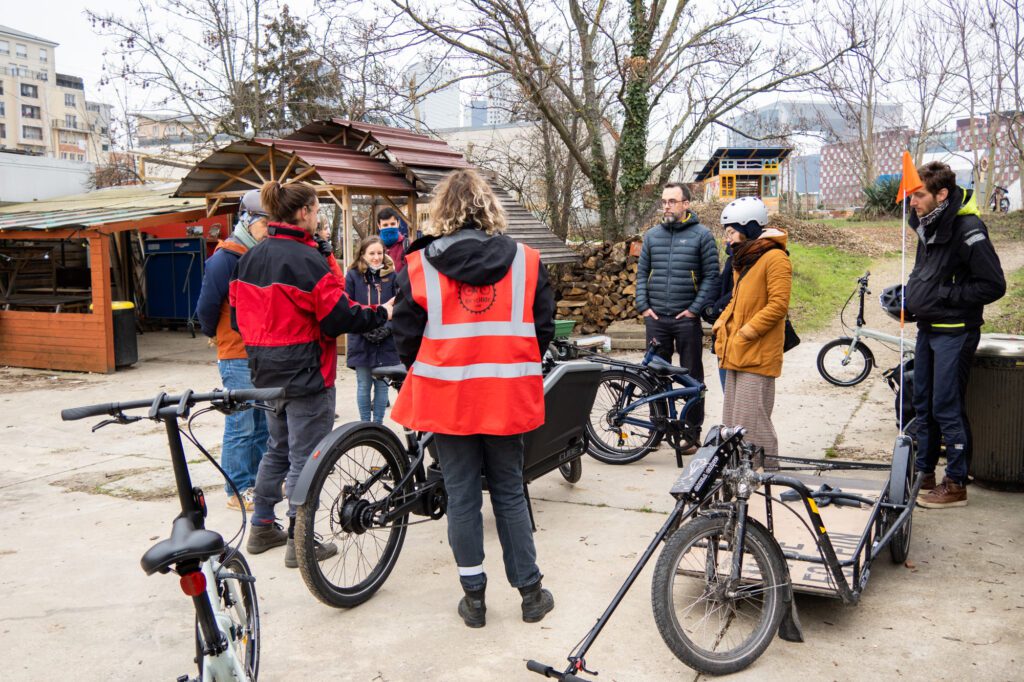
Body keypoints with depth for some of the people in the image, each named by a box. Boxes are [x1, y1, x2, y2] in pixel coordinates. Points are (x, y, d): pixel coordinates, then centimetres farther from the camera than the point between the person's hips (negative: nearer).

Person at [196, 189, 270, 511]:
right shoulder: (225, 259, -11)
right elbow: (206, 307, -11)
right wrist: (216, 335, 5)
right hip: (237, 357, -7)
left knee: (264, 423, 14)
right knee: (241, 426, -1)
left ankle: (259, 480, 26)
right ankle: (238, 490, 10)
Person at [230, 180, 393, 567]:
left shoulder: (251, 257, 7)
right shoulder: (305, 258, -18)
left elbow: (240, 314, 14)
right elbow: (338, 317, -20)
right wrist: (381, 314, -7)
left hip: (266, 370, 9)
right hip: (305, 372, -8)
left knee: (277, 449, 21)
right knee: (306, 456, 1)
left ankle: (262, 528, 29)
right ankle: (299, 542, 8)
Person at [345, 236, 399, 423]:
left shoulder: (391, 276, 3)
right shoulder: (353, 276, 0)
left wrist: (388, 326, -13)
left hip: (386, 343, 1)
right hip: (361, 343, -1)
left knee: (382, 386, 7)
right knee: (364, 386, 8)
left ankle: (378, 425, 19)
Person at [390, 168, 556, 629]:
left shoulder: (419, 266, -5)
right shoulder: (524, 261, -1)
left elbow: (406, 337, -1)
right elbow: (544, 328, 3)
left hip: (447, 397, -1)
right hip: (508, 397, 1)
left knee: (462, 497, 10)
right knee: (509, 494, 14)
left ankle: (474, 596, 20)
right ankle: (531, 592, 22)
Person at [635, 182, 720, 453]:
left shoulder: (702, 235, -1)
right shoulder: (652, 235, 11)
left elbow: (711, 276, -3)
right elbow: (642, 273, 13)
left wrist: (696, 309, -11)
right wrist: (643, 306, 2)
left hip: (687, 319, -3)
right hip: (656, 318, 4)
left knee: (692, 377, 5)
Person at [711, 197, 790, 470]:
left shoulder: (774, 258, -11)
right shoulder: (742, 258, 18)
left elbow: (778, 305, -18)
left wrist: (746, 332, -18)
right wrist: (721, 324, 10)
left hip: (757, 354, -9)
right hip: (735, 353, 9)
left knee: (751, 418, -9)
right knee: (732, 417, 13)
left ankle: (767, 466, 2)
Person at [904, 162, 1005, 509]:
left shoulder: (968, 230, -19)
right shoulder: (927, 224, 8)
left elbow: (993, 285, -20)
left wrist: (945, 294, -19)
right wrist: (909, 293, 7)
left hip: (955, 332, -9)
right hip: (928, 328, 9)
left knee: (946, 408, -4)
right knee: (923, 404, 14)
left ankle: (956, 484, 8)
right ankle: (924, 473, 26)